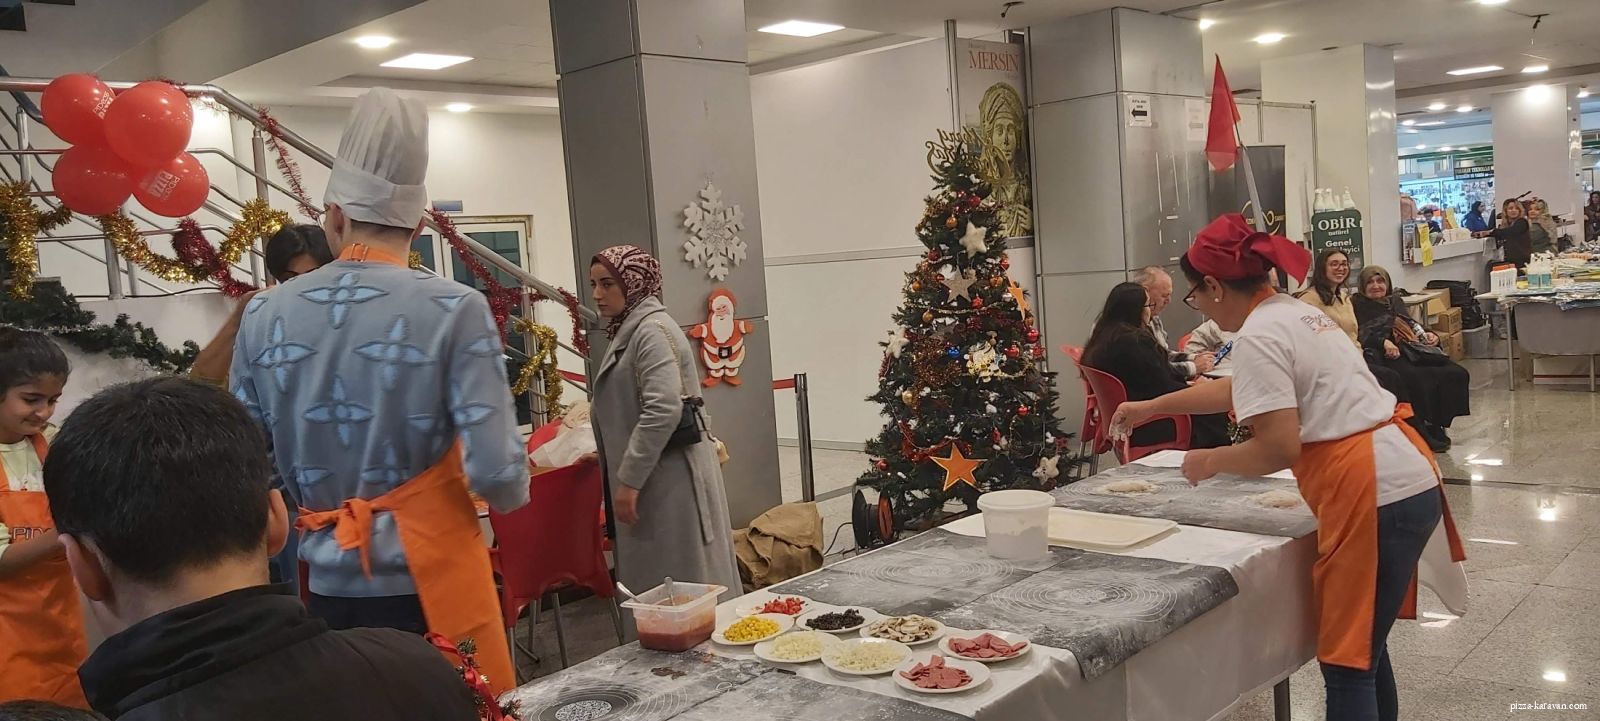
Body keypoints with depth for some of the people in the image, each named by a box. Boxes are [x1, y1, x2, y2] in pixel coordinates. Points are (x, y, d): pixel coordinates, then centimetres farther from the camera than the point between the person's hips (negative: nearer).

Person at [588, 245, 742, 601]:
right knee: (659, 587, 14)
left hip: (669, 478, -10)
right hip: (652, 476, 10)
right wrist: (624, 474, 22)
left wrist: (628, 480, -22)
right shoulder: (630, 330, 15)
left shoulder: (652, 330, -15)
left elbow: (664, 410, -25)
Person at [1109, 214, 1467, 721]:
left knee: (1347, 663, 0)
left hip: (1374, 494, -10)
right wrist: (1150, 408, 36)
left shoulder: (1258, 336, -13)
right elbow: (1237, 390, 31)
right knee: (1364, 648, 21)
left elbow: (1280, 449, -20)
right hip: (1408, 480, 10)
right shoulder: (1293, 313, 17)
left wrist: (1210, 461, -3)